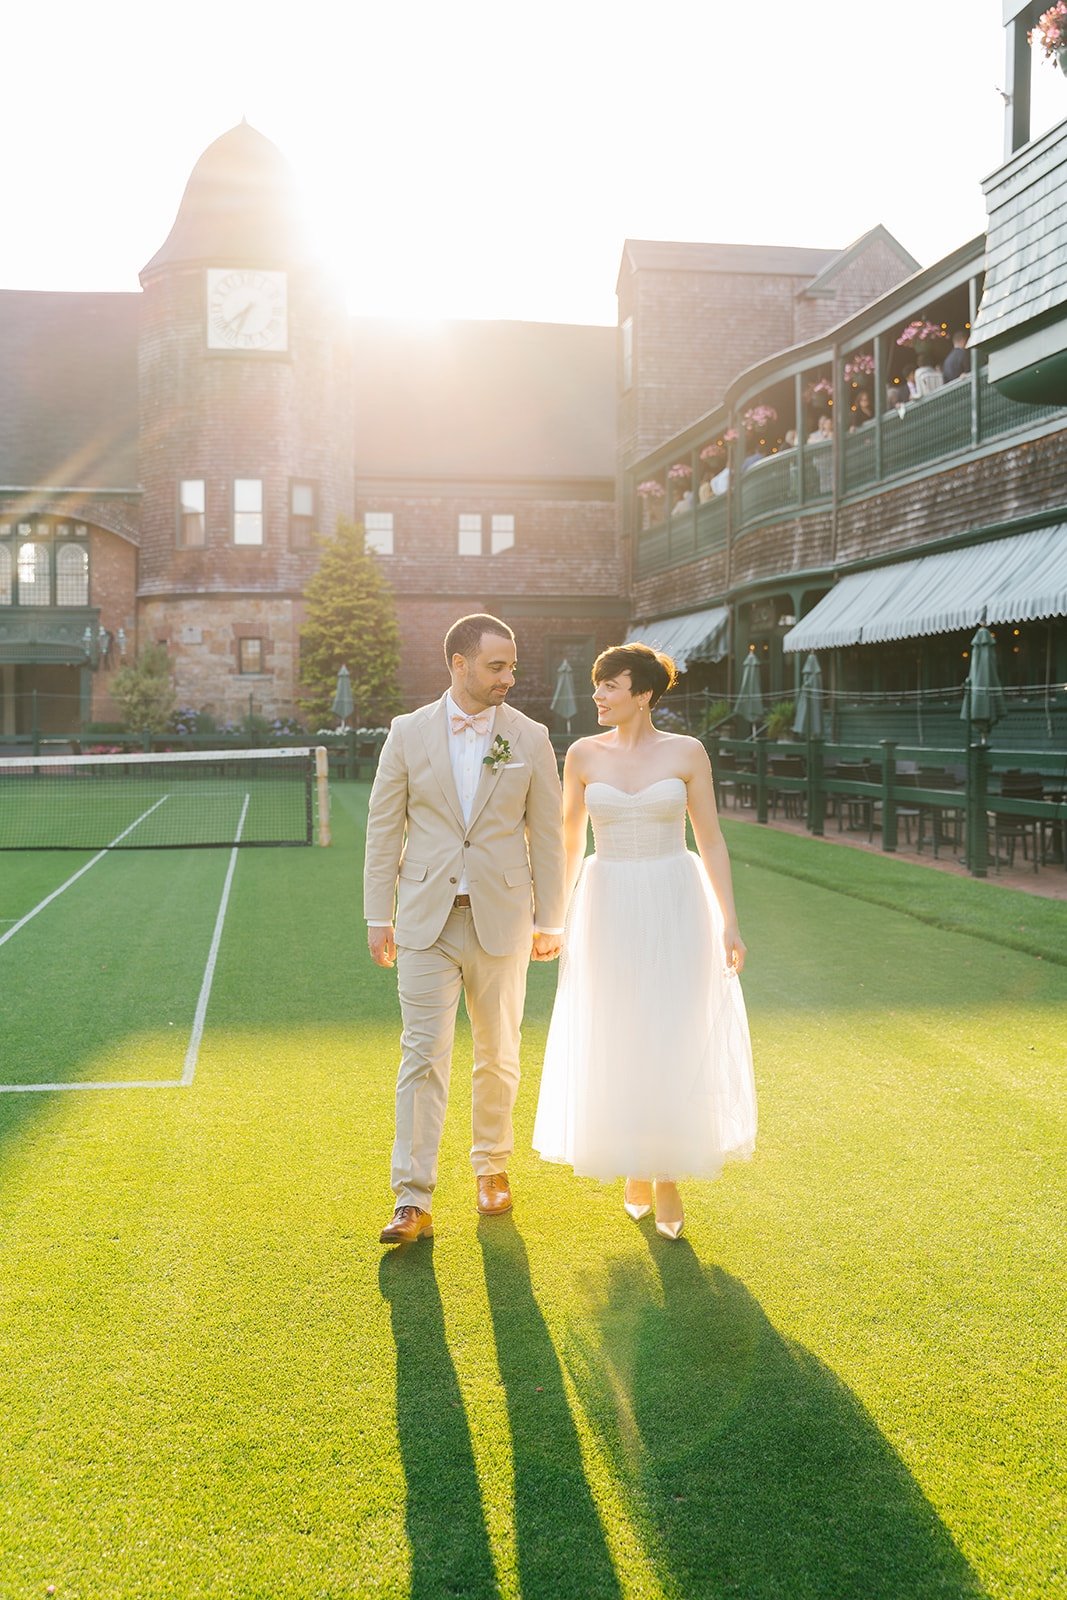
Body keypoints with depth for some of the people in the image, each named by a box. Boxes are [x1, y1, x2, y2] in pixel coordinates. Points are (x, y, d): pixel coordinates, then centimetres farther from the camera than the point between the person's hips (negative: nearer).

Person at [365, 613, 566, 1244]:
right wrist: (378, 916, 2)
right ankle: (414, 1202, 0)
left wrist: (550, 921, 3)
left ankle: (493, 1167, 33)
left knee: (499, 1056, 12)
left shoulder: (531, 737, 1)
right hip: (427, 919, -1)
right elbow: (384, 827, 5)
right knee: (423, 1056, -4)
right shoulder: (409, 732, 1)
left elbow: (547, 833, 4)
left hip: (502, 920, 1)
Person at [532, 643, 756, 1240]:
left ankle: (669, 1177, 15)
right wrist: (554, 917, 10)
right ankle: (635, 1169, 26)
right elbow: (569, 840, 11)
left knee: (677, 1043, 0)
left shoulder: (687, 753, -2)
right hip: (608, 909, 2)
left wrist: (729, 923, -5)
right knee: (618, 1044, 7)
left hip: (676, 906, -1)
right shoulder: (584, 755, 3)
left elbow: (711, 840, 0)